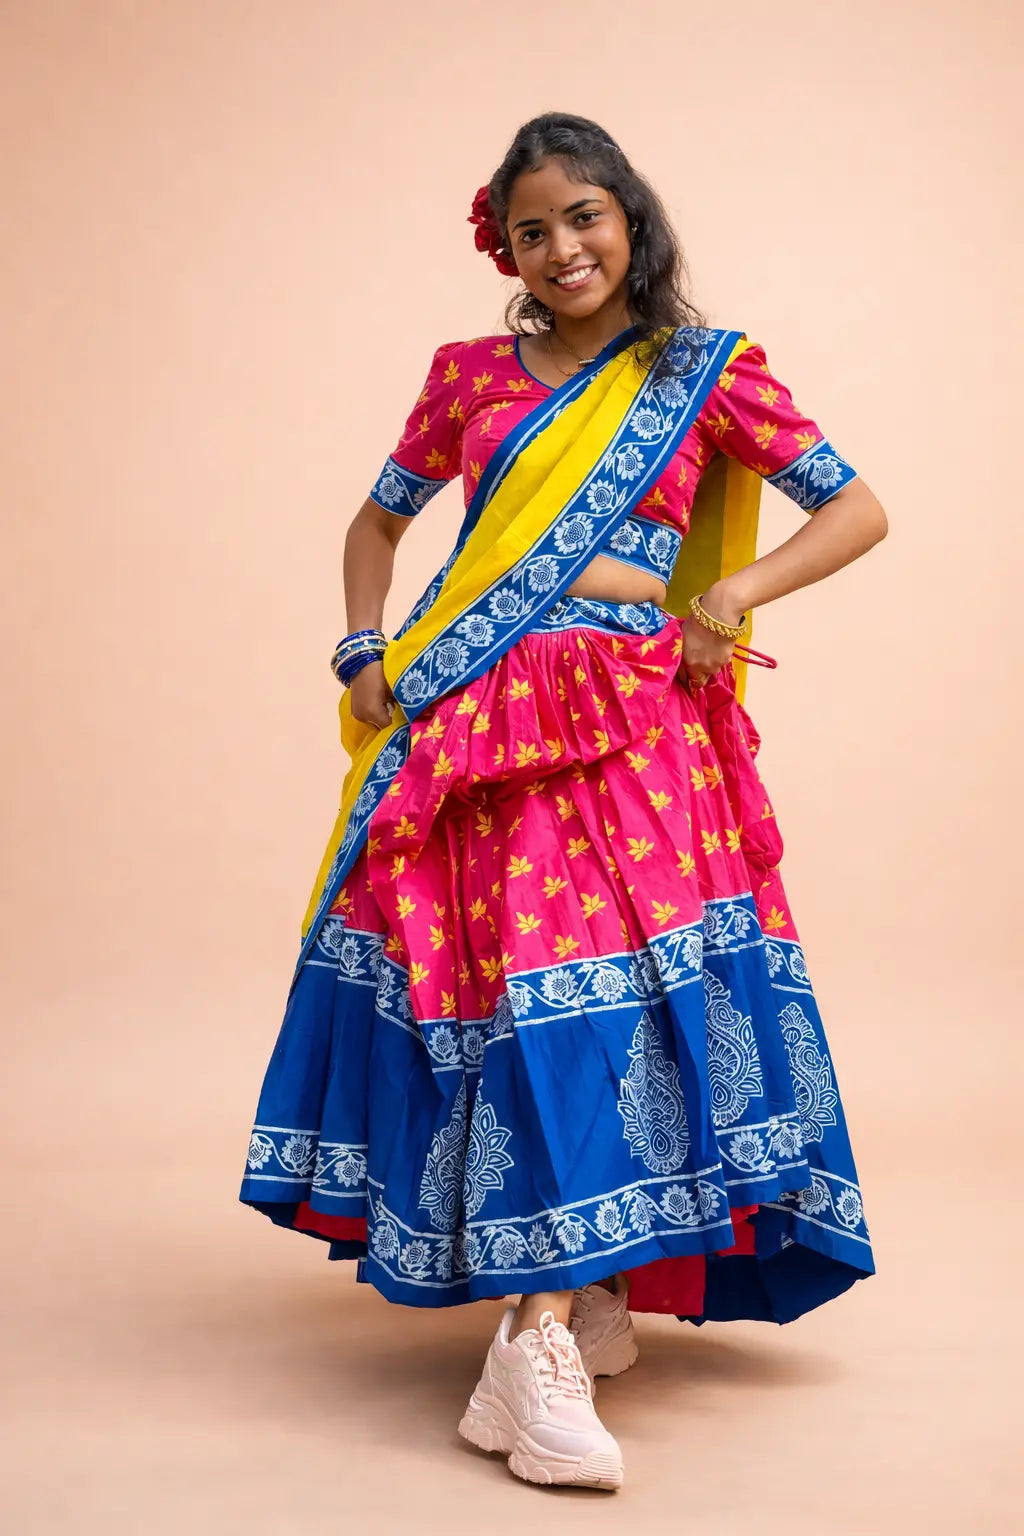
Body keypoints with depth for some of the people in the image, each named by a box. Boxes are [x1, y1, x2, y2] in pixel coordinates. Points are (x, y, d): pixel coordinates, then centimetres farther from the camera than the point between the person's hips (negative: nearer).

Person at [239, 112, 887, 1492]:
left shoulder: (708, 374, 8)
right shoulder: (471, 376, 14)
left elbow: (859, 510, 8)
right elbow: (380, 518, 25)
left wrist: (739, 589, -6)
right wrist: (365, 653, 9)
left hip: (634, 721, -1)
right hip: (477, 723, 2)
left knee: (601, 981, -10)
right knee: (515, 980, -8)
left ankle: (547, 1327, 0)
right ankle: (580, 1311, -2)